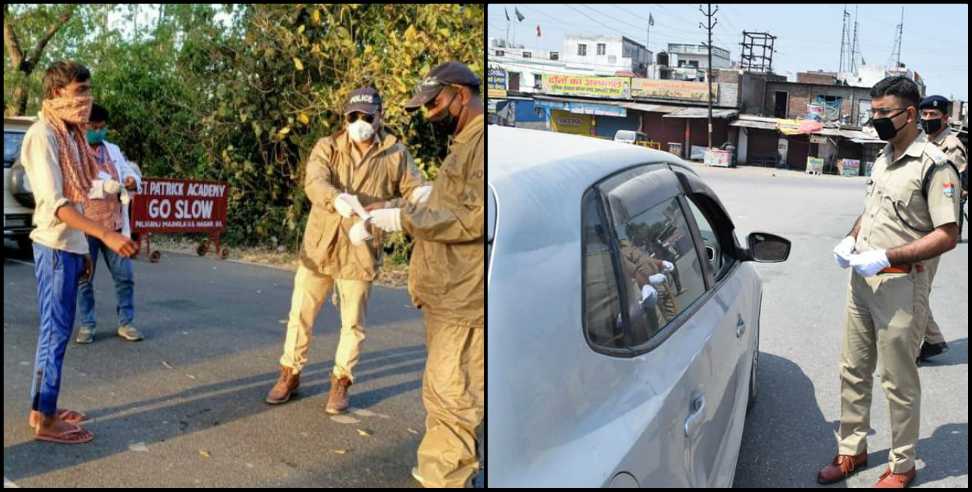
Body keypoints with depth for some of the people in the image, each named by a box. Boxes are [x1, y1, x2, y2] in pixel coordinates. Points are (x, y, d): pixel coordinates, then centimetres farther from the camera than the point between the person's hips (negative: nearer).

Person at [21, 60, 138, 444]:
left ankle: (43, 408, 23)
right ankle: (45, 420, 4)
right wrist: (105, 235, -31)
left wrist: (82, 249, 18)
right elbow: (54, 202, -23)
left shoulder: (69, 135, 14)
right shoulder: (43, 136, -14)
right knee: (55, 331, -4)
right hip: (55, 247, -9)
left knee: (56, 330, 14)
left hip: (70, 246, 9)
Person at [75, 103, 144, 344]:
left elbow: (131, 172, 11)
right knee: (84, 278, 5)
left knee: (124, 276, 5)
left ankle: (126, 323, 14)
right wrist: (104, 186, -29)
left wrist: (132, 181, -14)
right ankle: (87, 325, 15)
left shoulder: (113, 150, 15)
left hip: (114, 225, 4)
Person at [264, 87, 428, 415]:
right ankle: (290, 375, 29)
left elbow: (414, 188, 0)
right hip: (319, 246, 1)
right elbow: (314, 182, -19)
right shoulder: (327, 148, -2)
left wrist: (425, 196, -26)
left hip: (360, 252, -1)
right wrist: (337, 199, -42)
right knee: (301, 314, 11)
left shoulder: (395, 155, -1)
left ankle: (340, 382, 27)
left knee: (353, 322, 8)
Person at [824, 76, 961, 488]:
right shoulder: (883, 158, 10)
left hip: (900, 286, -8)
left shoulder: (933, 166, -15)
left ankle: (902, 467, 22)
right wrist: (851, 240, 4)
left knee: (899, 382, 6)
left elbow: (947, 236, -19)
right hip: (862, 280, 8)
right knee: (853, 371, 15)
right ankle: (851, 450, 30)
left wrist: (885, 257, -23)